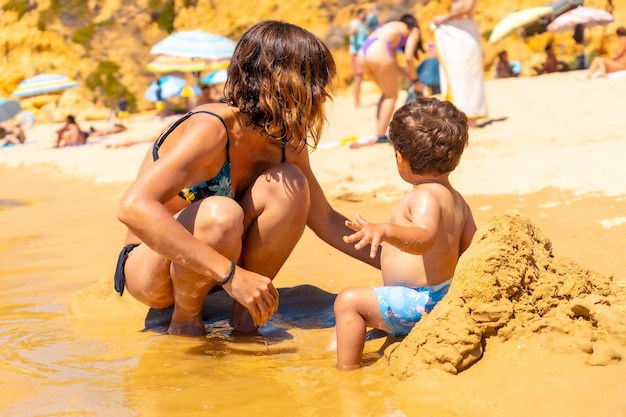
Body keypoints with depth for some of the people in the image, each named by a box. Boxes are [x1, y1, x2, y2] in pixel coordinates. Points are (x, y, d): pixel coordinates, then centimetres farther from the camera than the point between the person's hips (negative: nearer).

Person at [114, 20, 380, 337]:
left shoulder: (286, 144, -4)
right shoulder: (211, 130, -28)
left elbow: (327, 222, 9)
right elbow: (133, 208, -41)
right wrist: (230, 273, -44)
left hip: (207, 268, 6)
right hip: (148, 266, -6)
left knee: (288, 183, -17)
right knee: (222, 215, -36)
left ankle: (244, 312, -4)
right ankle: (185, 320, -11)